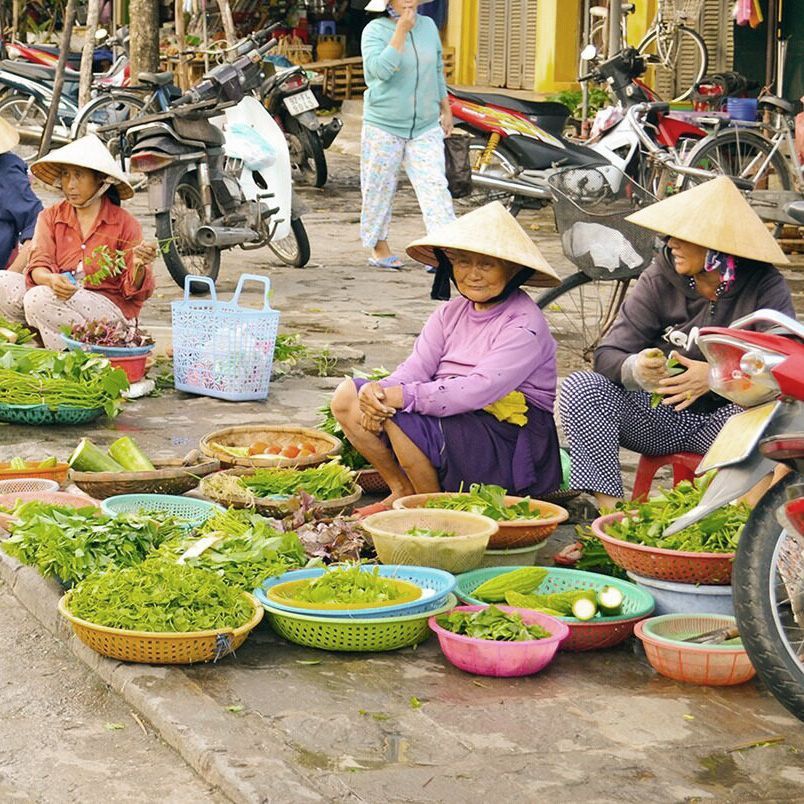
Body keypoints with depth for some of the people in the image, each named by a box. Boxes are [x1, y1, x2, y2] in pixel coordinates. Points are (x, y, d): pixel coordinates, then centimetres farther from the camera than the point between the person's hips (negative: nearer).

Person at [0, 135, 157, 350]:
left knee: (40, 299, -30)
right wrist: (51, 279, -27)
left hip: (109, 305, -5)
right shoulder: (51, 217, 11)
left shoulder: (125, 223, 0)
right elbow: (39, 265, -2)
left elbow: (133, 290, -1)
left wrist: (138, 267, -25)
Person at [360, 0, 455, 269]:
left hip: (426, 128, 3)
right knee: (379, 189, 7)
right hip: (383, 126, -3)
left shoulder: (429, 26, 8)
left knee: (435, 186, -8)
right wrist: (402, 30, -24)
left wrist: (446, 109, 20)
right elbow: (380, 70, -25)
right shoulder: (375, 30, -8)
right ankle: (379, 248, 22)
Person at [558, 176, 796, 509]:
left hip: (723, 418, -2)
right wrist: (637, 369, -32)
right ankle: (608, 507, -28)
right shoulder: (659, 278, -4)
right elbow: (607, 356, -7)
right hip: (659, 414, 3)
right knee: (581, 387, -21)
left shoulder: (766, 288, -8)